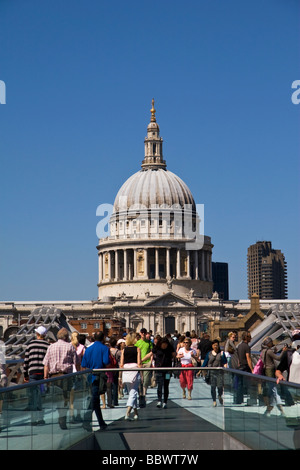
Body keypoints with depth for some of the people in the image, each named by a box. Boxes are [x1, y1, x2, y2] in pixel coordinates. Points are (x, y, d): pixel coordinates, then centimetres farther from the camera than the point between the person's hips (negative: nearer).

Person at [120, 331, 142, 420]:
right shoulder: (137, 349, -1)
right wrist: (141, 371, 3)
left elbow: (121, 364, 5)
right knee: (133, 392, -4)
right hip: (135, 370, -3)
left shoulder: (124, 350, 6)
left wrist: (122, 375, 15)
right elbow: (139, 363, -7)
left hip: (125, 371, 3)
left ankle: (136, 413, 22)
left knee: (131, 392, 17)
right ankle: (127, 413, -20)